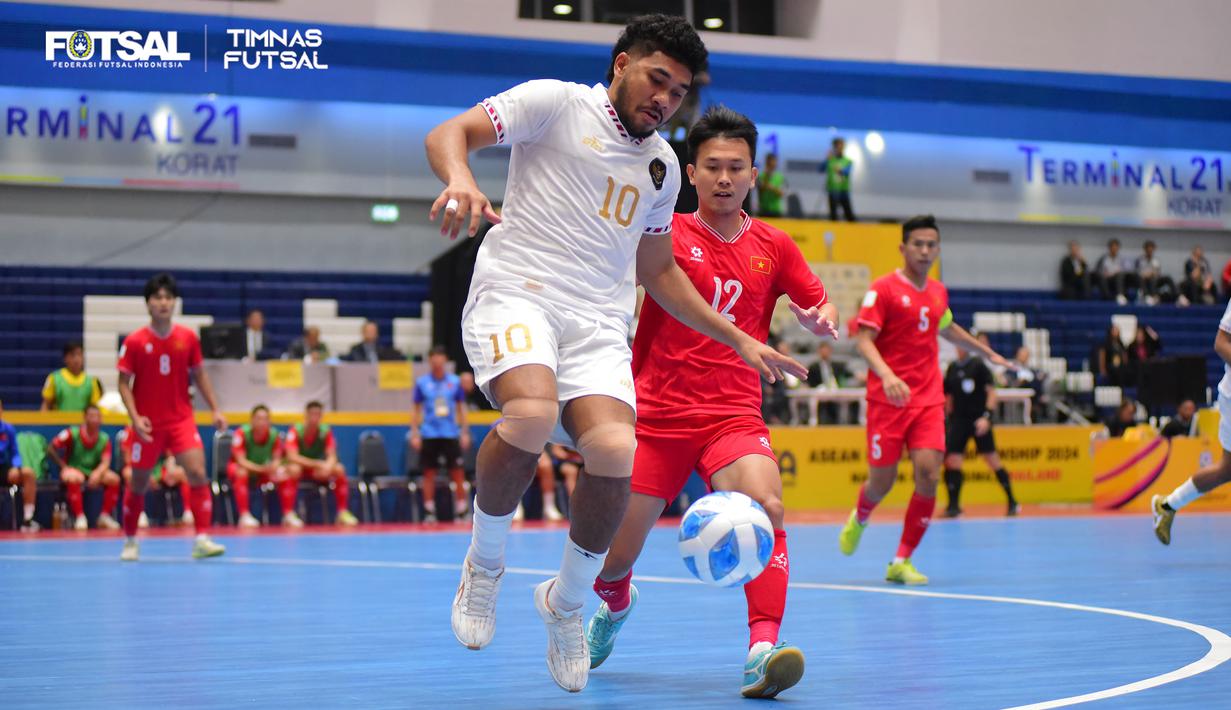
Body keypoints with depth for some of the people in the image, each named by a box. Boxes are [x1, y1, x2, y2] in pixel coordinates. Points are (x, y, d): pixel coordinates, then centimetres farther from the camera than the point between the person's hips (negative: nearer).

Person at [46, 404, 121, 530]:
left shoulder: (104, 439, 1)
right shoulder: (73, 434, -7)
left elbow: (105, 462, -9)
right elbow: (51, 449, -4)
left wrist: (98, 473, -30)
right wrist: (64, 466, -10)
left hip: (95, 472, 3)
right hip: (74, 469, -3)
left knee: (114, 478, -24)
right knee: (73, 478, -38)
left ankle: (105, 516, -11)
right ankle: (80, 518, -30)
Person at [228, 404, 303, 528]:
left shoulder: (274, 435, -14)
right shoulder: (241, 433, -24)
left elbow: (277, 459, -8)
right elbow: (241, 460, -28)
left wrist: (273, 468, -33)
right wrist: (261, 469, -41)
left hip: (264, 470, 4)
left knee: (289, 475, -17)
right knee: (241, 472, -37)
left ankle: (289, 515, -8)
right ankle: (245, 516, -35)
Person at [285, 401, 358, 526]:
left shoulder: (326, 431, -8)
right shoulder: (295, 431, -17)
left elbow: (332, 456, -12)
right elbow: (292, 456, -27)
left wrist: (327, 466, -37)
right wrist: (315, 463, -36)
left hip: (318, 473, 3)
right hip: (301, 469, -3)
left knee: (339, 469, -22)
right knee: (293, 469, -37)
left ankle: (343, 512, -18)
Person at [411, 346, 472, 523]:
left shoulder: (455, 382, 5)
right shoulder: (422, 382, 3)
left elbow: (461, 408, 10)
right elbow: (416, 410, 7)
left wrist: (465, 432, 5)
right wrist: (414, 434, 0)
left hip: (451, 435, 1)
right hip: (429, 435, 0)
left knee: (458, 472, -3)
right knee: (429, 473, 1)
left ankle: (461, 510, 2)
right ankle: (429, 512, 7)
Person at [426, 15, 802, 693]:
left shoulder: (662, 163, 22)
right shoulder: (557, 103, 4)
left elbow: (657, 270, 33)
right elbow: (447, 133, -5)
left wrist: (738, 339, 29)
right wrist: (459, 178, -29)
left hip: (599, 323, 5)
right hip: (516, 293, -5)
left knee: (616, 452, -22)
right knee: (532, 414, -35)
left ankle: (566, 600, 5)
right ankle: (484, 564, -6)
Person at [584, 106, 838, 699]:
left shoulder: (773, 247, 7)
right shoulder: (664, 233, 1)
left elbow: (823, 310, 14)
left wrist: (821, 319, -10)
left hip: (734, 416, 1)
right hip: (657, 416, -1)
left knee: (766, 506, -30)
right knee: (612, 559, 2)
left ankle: (762, 651, -36)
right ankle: (615, 605, 40)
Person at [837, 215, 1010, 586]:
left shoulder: (939, 292, 12)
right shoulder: (884, 288, -7)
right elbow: (863, 339, -15)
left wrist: (988, 353, 40)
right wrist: (887, 375, -32)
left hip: (928, 399, 4)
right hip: (888, 399, -4)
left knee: (928, 473, -12)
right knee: (883, 480, 1)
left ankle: (902, 562, -2)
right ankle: (859, 519, 38)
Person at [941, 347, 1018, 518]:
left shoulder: (978, 365, -5)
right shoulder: (952, 367, 8)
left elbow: (991, 391, -7)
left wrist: (987, 416, -17)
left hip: (979, 422, -4)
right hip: (958, 421, 4)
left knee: (993, 461, -1)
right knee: (952, 462, -4)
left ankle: (1012, 502, 8)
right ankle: (953, 506, 3)